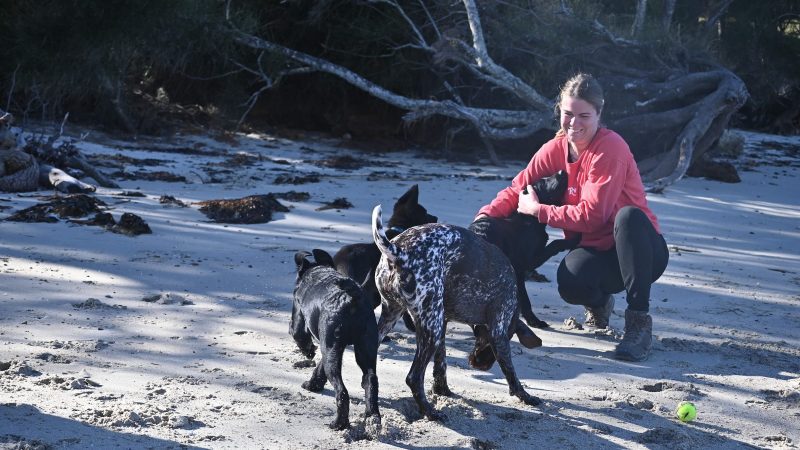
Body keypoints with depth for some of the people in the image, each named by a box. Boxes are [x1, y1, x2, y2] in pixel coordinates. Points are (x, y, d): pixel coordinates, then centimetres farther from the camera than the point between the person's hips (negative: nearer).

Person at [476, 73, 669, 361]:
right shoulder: (555, 149, 2)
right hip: (596, 253, 4)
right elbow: (517, 189, 4)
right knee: (570, 281, -33)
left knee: (629, 216, -39)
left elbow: (592, 214, -23)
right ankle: (598, 305, 10)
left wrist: (537, 211, -17)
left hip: (636, 251, -4)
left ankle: (639, 323, -30)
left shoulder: (611, 148, -18)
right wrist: (486, 216, -15)